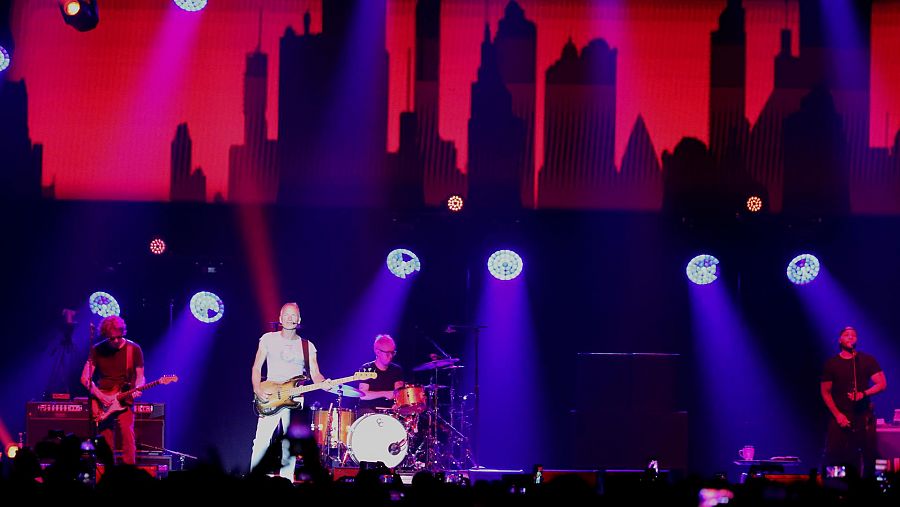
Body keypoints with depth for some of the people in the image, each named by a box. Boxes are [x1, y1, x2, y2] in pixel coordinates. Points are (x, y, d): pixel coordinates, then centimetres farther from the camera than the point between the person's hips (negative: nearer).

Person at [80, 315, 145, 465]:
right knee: (106, 441, -2)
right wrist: (100, 396, -11)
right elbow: (85, 378, 2)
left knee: (127, 432, -20)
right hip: (102, 402, 2)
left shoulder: (133, 349, 0)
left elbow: (140, 376, 4)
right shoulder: (97, 350, 3)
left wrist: (136, 389, -18)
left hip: (124, 401, -2)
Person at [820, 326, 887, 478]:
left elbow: (882, 384, 1)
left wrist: (863, 394, -17)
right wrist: (837, 414, -6)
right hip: (841, 417, 0)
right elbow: (825, 392, 6)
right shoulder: (831, 364, 6)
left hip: (864, 416, 0)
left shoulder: (867, 360, 6)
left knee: (867, 457, -4)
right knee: (834, 458, -9)